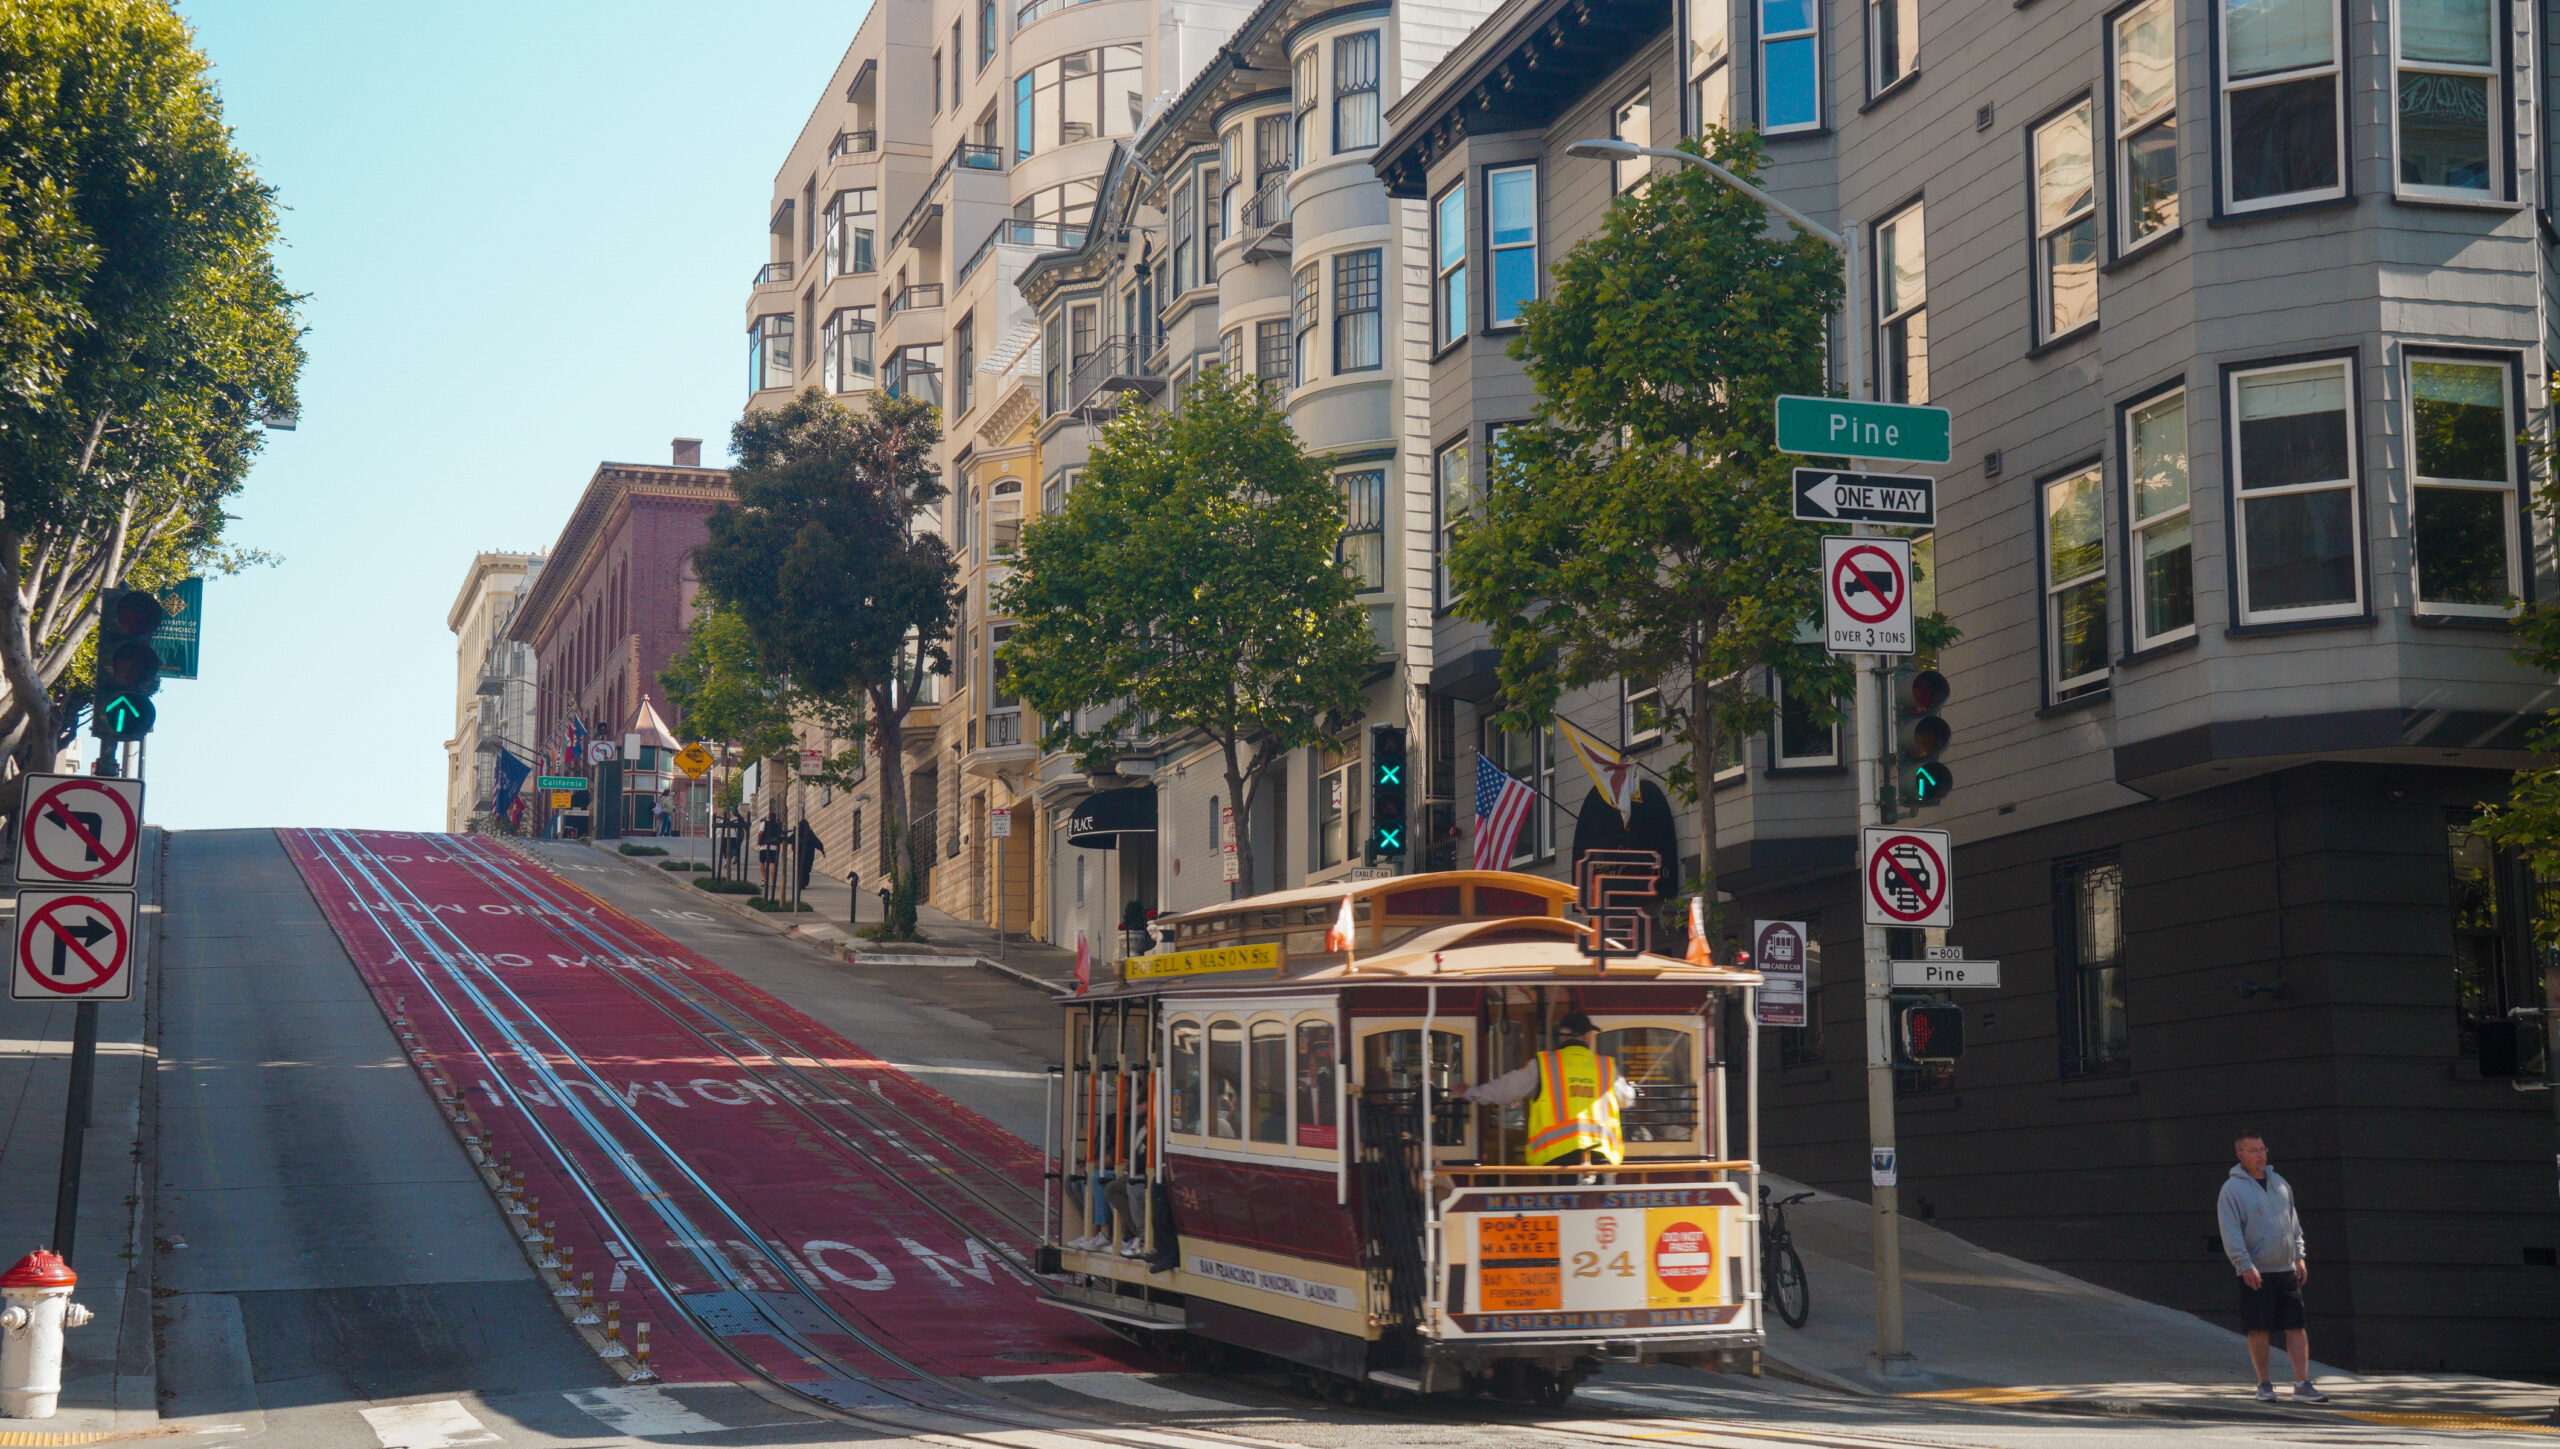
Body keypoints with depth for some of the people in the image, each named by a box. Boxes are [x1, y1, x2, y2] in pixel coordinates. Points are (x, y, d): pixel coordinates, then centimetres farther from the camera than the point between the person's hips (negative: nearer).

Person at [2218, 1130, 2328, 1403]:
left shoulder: (2279, 1183, 13)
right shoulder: (2233, 1188, -6)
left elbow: (2294, 1224, 21)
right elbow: (2230, 1232, -11)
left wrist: (2299, 1256, 13)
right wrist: (2245, 1265, -18)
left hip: (2286, 1269, 5)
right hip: (2255, 1273, -5)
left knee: (2297, 1327, 0)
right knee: (2259, 1329, -1)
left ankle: (2302, 1384, 2)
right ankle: (2264, 1384, 10)